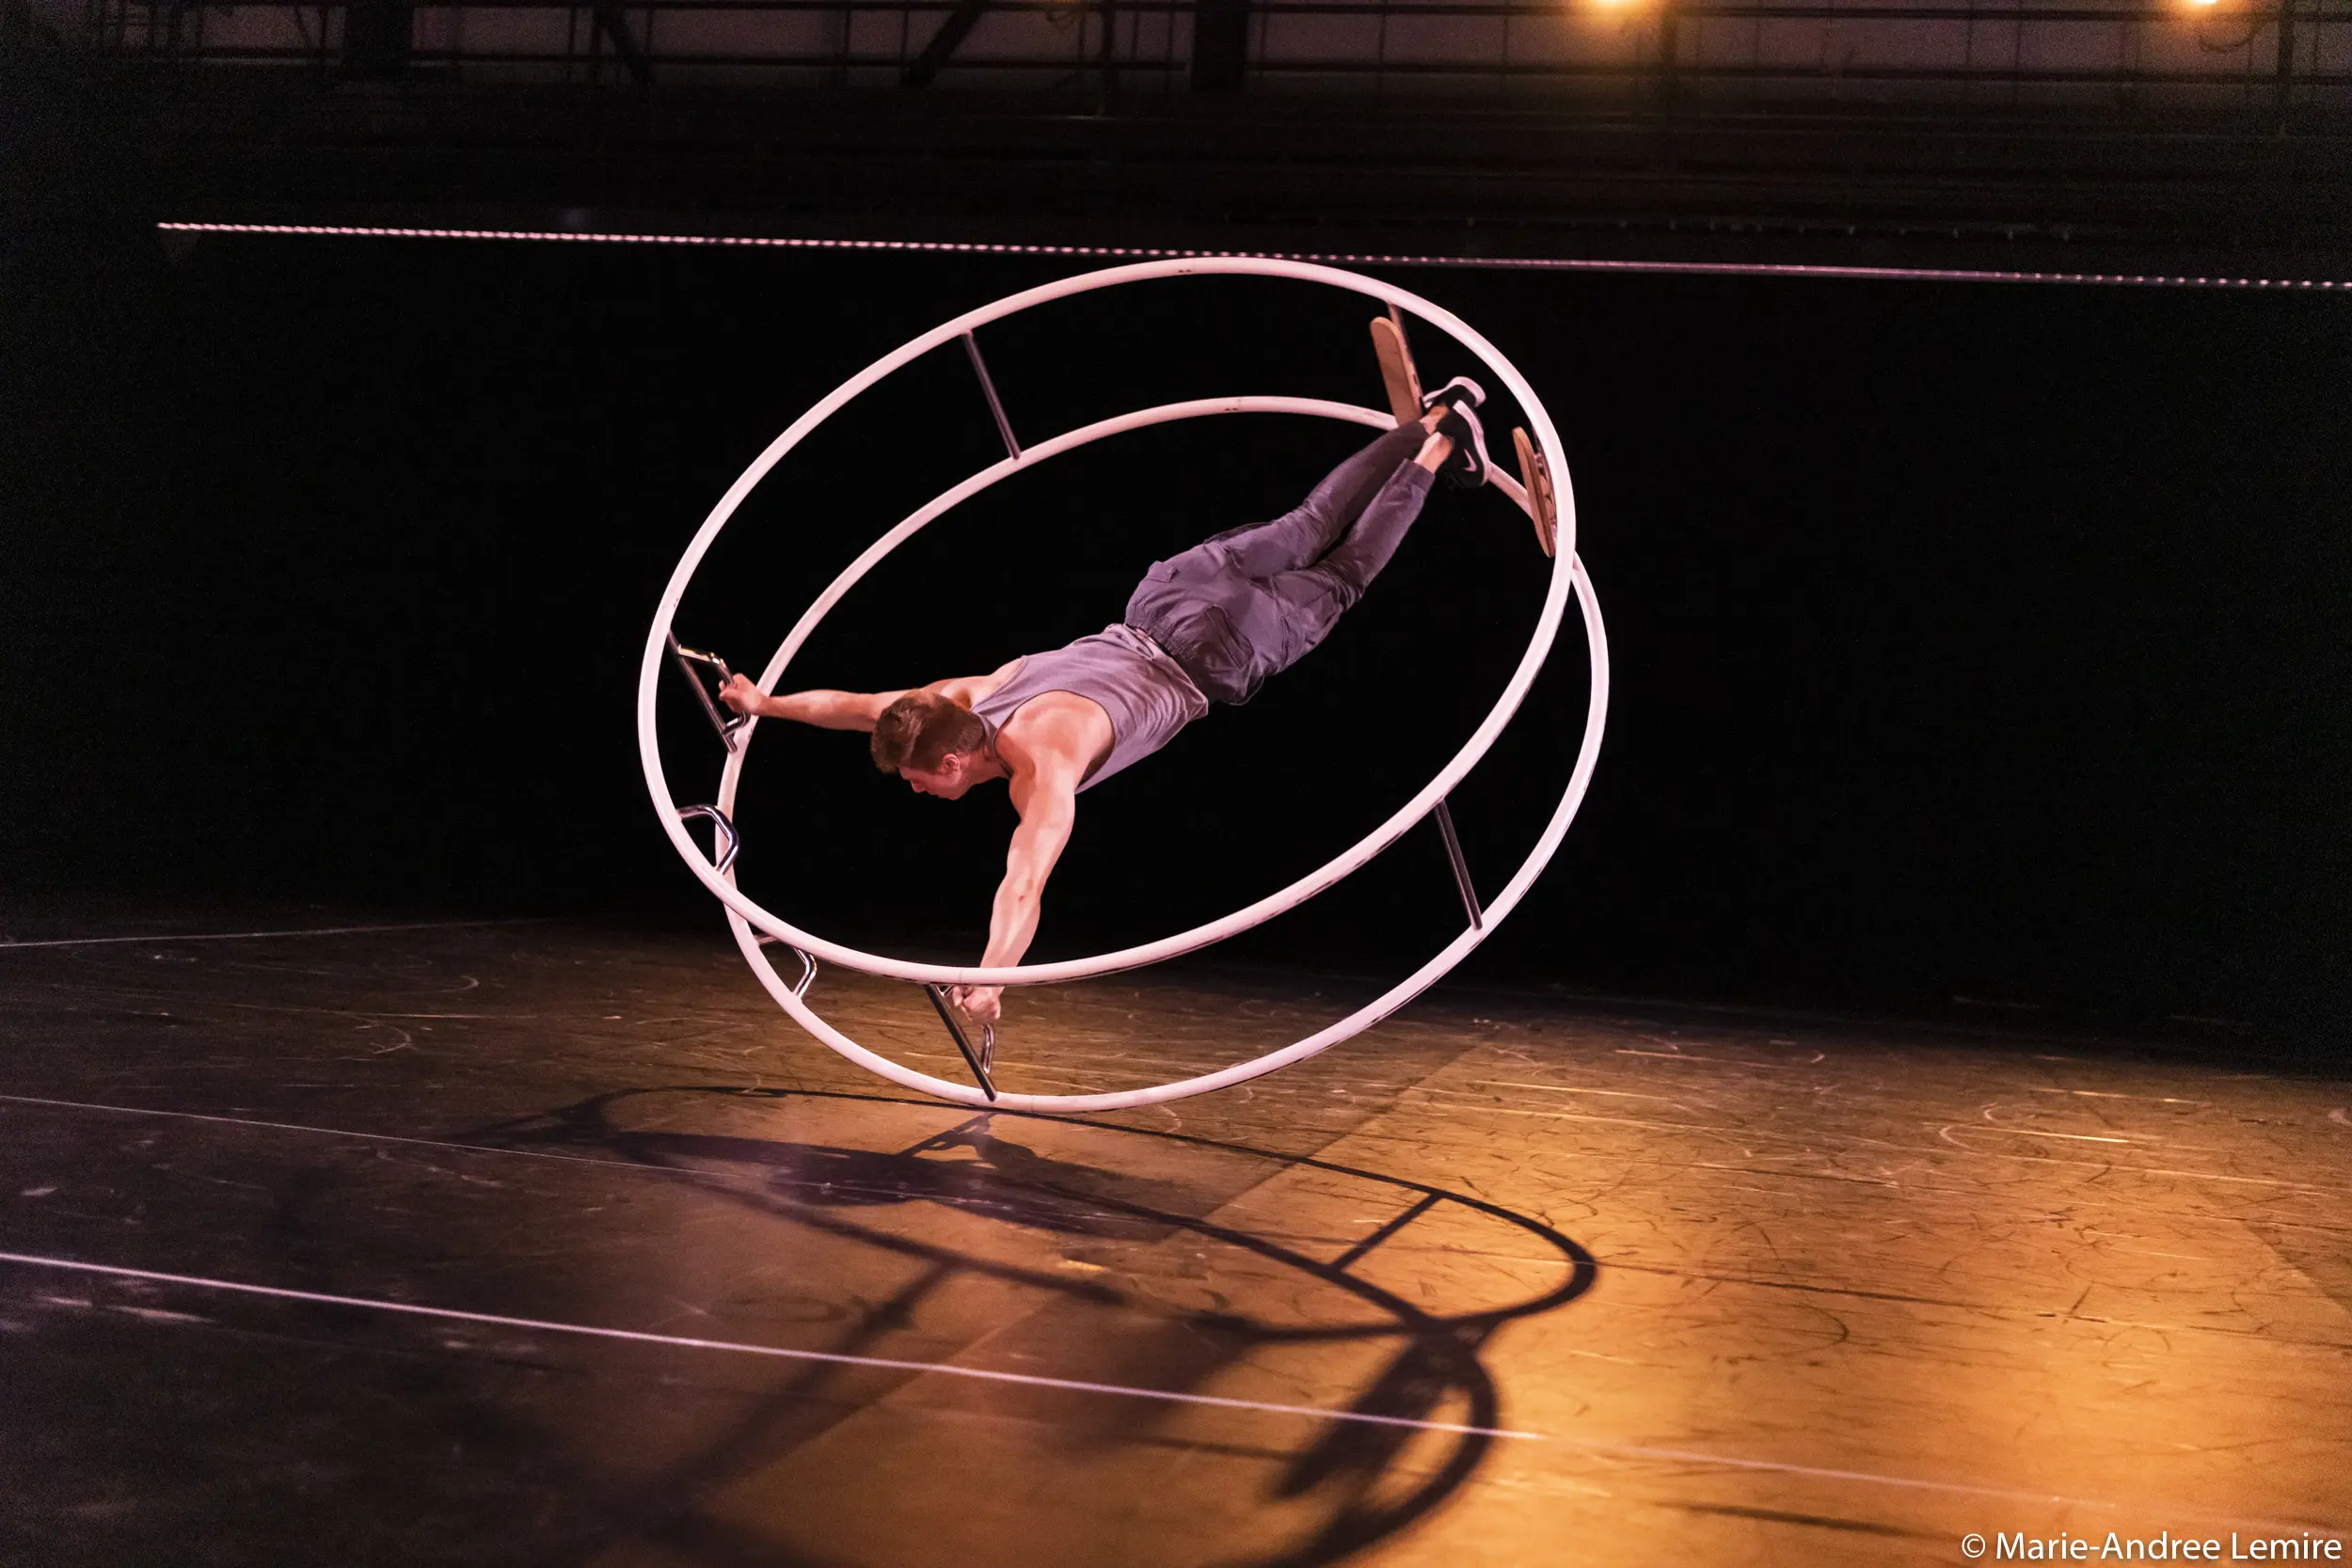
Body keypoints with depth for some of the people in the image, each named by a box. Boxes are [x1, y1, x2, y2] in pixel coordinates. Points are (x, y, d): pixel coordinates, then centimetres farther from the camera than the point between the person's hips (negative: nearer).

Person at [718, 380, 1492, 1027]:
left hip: (1211, 654, -6)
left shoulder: (1041, 766, -35)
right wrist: (768, 703, 5)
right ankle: (1435, 417, 35)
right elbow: (859, 704, 1)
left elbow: (1023, 885, -47)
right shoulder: (955, 702, -13)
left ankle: (1442, 447, 28)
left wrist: (988, 981, -55)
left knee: (1340, 574, 16)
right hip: (1151, 613, 6)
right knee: (1301, 534, 20)